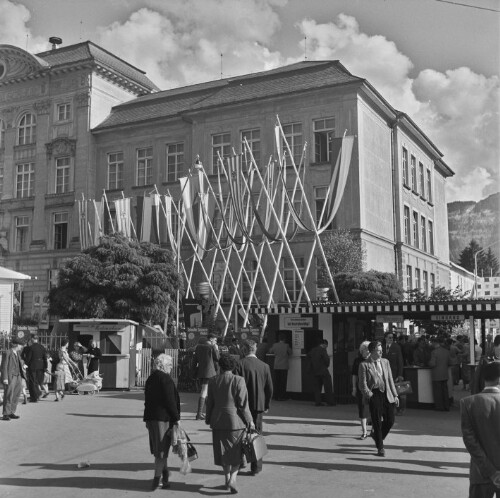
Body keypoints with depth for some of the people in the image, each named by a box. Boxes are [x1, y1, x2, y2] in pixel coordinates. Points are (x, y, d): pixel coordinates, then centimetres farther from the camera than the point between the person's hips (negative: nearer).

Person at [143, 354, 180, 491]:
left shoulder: (150, 379, 14)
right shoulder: (165, 378, -12)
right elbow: (170, 401, -15)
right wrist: (176, 418, -9)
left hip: (150, 417, 8)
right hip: (163, 418, -8)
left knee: (159, 450, 15)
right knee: (162, 450, -2)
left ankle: (165, 478, 23)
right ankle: (157, 479, -1)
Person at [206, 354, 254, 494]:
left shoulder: (213, 381, -3)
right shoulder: (238, 380, -12)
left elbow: (209, 402, 3)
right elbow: (243, 404, -12)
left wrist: (209, 420, 16)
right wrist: (249, 421, -2)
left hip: (218, 421, 3)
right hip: (235, 420, -3)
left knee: (224, 452, 17)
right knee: (237, 452, 10)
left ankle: (227, 479, 25)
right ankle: (232, 479, -6)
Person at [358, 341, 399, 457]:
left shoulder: (385, 362, 11)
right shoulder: (364, 365, -5)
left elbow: (390, 379, 15)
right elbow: (363, 385, -6)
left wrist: (395, 395, 10)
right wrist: (370, 396, -14)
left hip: (387, 394, 5)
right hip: (374, 395, -5)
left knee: (390, 420, 4)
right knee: (377, 422, 0)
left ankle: (376, 435, 32)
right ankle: (380, 448, 15)